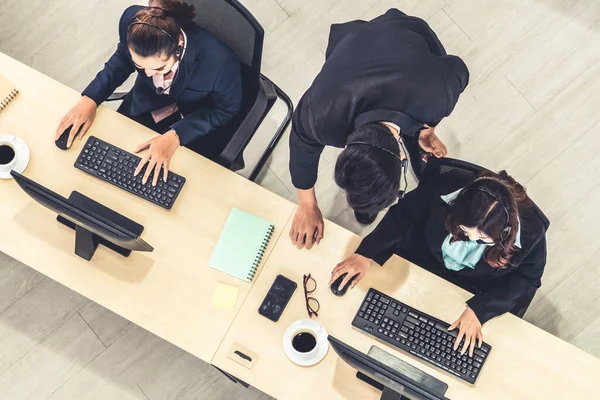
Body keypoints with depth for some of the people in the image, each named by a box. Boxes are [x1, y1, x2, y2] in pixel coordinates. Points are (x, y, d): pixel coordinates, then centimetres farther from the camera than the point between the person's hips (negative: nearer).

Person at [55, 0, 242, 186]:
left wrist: (174, 136, -30)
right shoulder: (132, 21, -30)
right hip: (146, 101, 3)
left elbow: (225, 108, -19)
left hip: (195, 121, -3)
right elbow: (122, 58, -5)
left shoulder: (219, 60, -41)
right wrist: (90, 98, -17)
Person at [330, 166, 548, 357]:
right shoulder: (444, 189, -32)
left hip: (477, 294, -1)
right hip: (423, 262, 1)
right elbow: (402, 216, -15)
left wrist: (478, 309, -27)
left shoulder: (530, 233, -33)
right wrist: (366, 254, -23)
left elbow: (525, 278, -16)